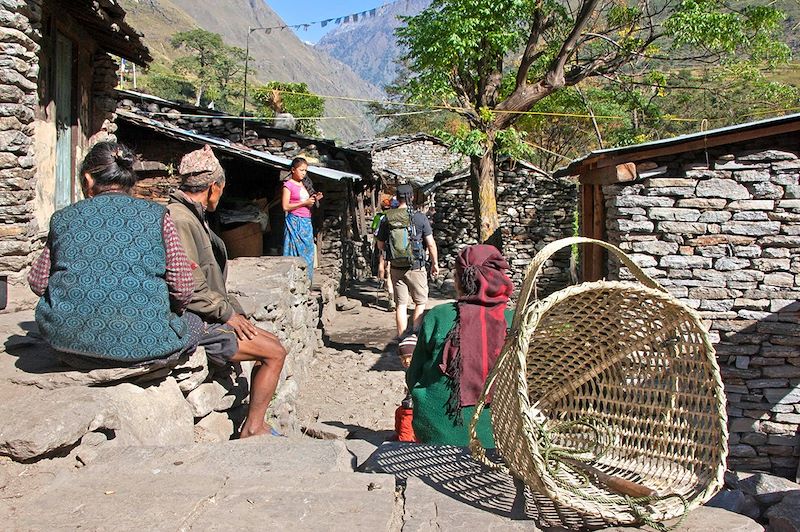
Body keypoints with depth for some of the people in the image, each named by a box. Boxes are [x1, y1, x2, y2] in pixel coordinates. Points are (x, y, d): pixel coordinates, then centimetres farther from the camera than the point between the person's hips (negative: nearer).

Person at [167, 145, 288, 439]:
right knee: (274, 354, -10)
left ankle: (256, 424, 14)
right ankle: (252, 430, 1)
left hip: (209, 317, 10)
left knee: (273, 343, 10)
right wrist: (227, 313, -12)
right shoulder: (179, 220, -18)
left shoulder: (193, 217, 16)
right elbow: (190, 290, -24)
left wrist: (234, 310, 10)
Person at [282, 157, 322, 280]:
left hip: (307, 222, 7)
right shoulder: (288, 185, -3)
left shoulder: (305, 184, 18)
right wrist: (304, 202, -13)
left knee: (308, 253, 3)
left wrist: (315, 200, 4)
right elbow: (285, 206, -11)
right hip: (294, 222, -7)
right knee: (295, 253, -8)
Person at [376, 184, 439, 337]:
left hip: (396, 268, 3)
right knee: (420, 302, 13)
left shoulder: (387, 218, -2)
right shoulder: (420, 217, -9)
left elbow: (380, 246, 6)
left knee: (401, 304, 9)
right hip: (416, 267, -3)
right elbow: (431, 244, -6)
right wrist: (435, 263, 6)